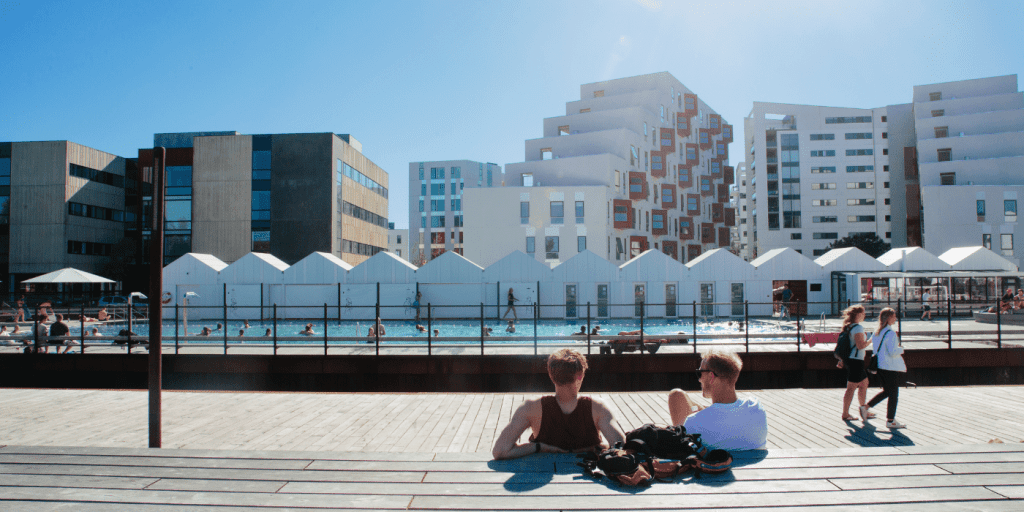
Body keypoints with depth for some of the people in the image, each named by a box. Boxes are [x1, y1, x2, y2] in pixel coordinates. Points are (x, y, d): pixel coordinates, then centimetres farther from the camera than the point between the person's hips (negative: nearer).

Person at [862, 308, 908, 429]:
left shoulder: (877, 332, 9)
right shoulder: (890, 333, -18)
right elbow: (893, 352, -23)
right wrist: (901, 348, -3)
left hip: (881, 366, 9)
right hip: (891, 367, -9)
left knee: (886, 391, 21)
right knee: (893, 394, 3)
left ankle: (865, 407, 17)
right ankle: (890, 421, 9)